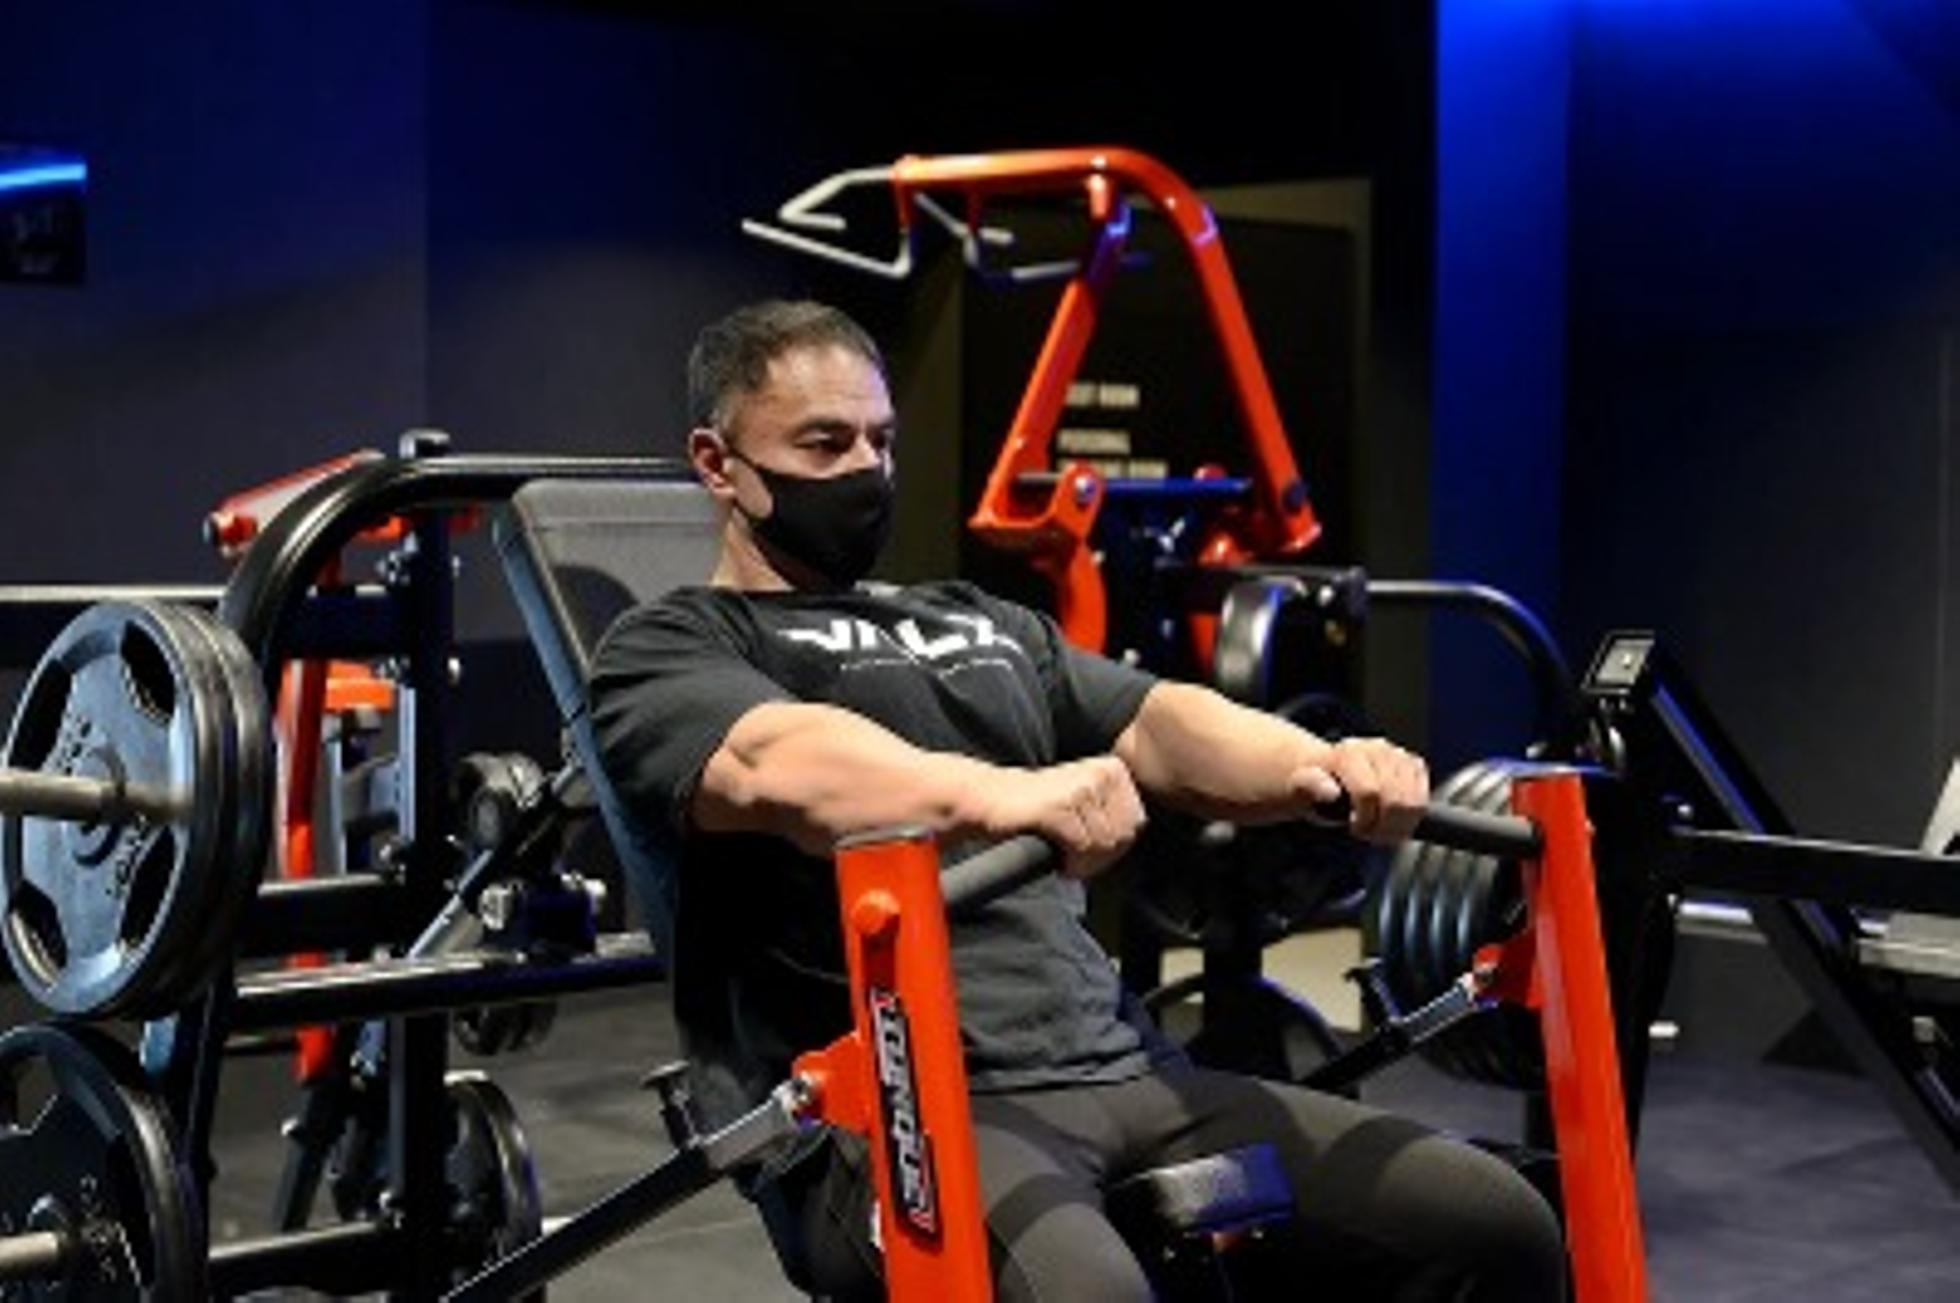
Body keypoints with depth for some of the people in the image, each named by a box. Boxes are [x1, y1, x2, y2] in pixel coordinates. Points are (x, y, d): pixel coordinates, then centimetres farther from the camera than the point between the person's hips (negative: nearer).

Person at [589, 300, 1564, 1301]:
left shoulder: (979, 627, 27)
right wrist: (1005, 796, -36)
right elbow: (779, 765, -18)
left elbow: (1157, 726, 10)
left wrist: (1319, 764, -12)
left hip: (1127, 1079, 7)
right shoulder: (674, 651, 6)